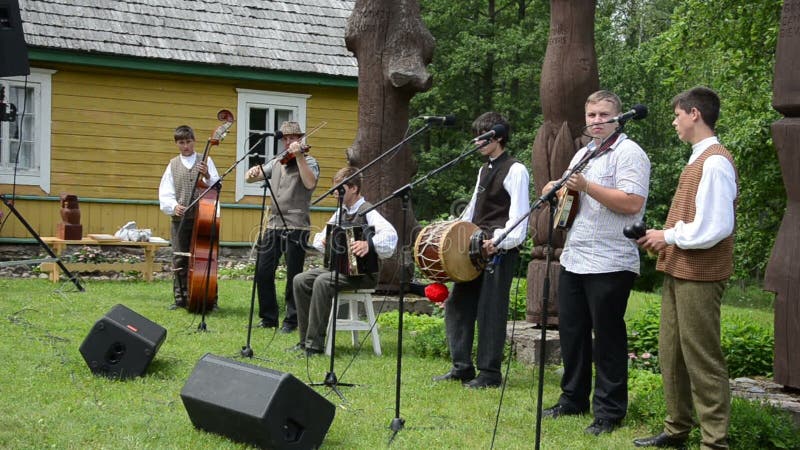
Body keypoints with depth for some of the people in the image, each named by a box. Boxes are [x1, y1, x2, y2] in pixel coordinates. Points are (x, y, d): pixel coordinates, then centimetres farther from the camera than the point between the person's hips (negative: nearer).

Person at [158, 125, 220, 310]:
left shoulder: (205, 161, 5)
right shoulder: (173, 165, 8)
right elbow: (165, 194, 3)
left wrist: (207, 176, -20)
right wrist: (174, 206, -16)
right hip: (180, 219, 1)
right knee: (179, 260, 4)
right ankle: (180, 299, 13)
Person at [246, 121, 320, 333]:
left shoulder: (308, 161, -1)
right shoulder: (276, 163, 17)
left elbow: (310, 183, -22)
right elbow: (250, 179, 17)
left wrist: (299, 156, -23)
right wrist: (253, 172, -5)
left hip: (296, 226, -6)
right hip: (274, 225, 6)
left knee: (294, 276, -1)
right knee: (263, 272, 5)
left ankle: (292, 320, 10)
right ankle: (269, 318, 17)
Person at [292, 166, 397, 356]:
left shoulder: (367, 212, -11)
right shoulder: (341, 212, 14)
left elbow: (390, 235, -29)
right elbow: (319, 237, 21)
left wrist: (369, 244, -45)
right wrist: (323, 241, -3)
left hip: (362, 273, -8)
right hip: (339, 268, 8)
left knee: (322, 282, -31)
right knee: (300, 280, -8)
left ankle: (315, 345, -26)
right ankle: (305, 340, -4)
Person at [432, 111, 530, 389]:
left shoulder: (515, 170, -7)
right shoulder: (484, 170, 20)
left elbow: (518, 213, -16)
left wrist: (501, 240, -28)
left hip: (500, 249, -9)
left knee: (490, 310, -6)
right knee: (457, 304, 7)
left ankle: (490, 373, 2)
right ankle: (461, 367, 15)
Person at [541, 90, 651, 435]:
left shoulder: (628, 153, -9)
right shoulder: (582, 154, 18)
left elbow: (633, 203, -21)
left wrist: (586, 186, -22)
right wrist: (558, 191, 5)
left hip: (610, 264, -8)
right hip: (573, 260, 8)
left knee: (607, 338, -1)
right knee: (571, 332, 14)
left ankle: (609, 412, 7)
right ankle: (574, 399, 27)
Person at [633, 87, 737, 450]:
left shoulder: (715, 162, -16)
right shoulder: (698, 159, 15)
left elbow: (714, 228, -23)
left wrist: (669, 236, -12)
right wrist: (664, 238, 6)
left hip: (699, 276, -10)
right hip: (678, 271, 10)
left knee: (702, 359, -4)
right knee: (671, 353, 15)